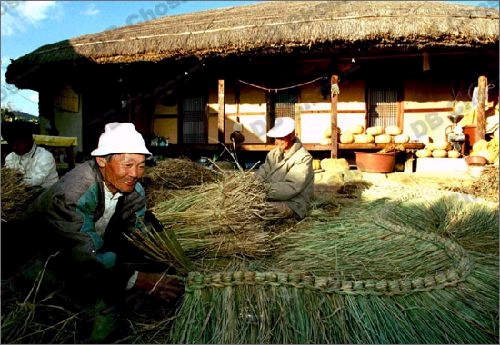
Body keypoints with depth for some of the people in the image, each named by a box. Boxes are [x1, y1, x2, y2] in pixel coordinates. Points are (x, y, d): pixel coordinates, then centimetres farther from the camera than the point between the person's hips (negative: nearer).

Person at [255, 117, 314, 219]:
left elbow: (291, 188, -21)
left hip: (293, 205, -7)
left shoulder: (304, 158, -11)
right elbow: (261, 173, 3)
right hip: (272, 199, 7)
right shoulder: (274, 153, 12)